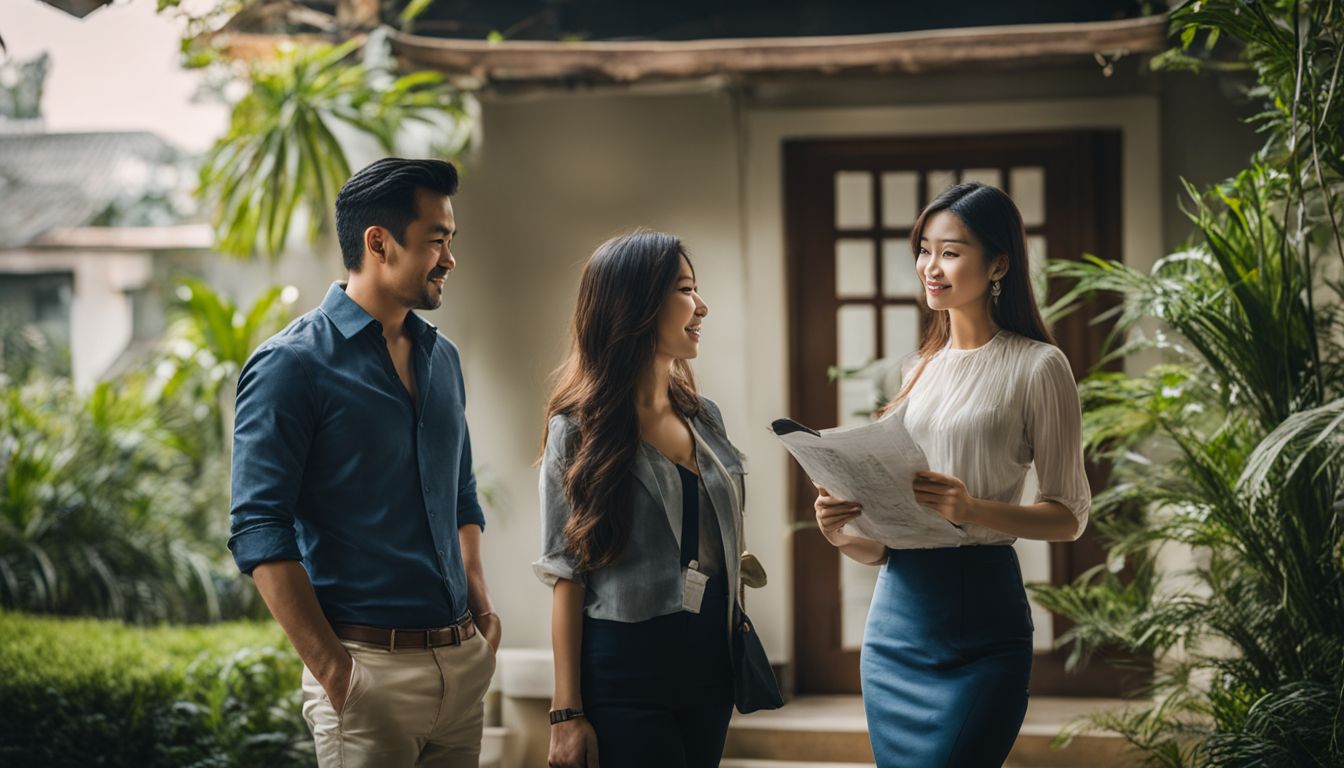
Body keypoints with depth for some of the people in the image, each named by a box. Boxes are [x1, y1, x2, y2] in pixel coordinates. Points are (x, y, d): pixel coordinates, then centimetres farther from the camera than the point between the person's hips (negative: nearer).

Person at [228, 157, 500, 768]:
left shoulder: (442, 357, 14)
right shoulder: (292, 364, -9)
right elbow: (259, 532, -14)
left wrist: (480, 608, 9)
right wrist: (331, 669, -19)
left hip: (462, 663, 7)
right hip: (368, 667, -7)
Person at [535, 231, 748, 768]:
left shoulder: (704, 418, 10)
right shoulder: (579, 430, -5)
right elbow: (565, 573, -8)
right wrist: (567, 713, -12)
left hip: (710, 664, 5)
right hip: (625, 670, -5)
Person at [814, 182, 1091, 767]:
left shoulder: (1037, 367, -3)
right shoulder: (921, 370, 15)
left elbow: (1069, 516, -5)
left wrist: (973, 510, -21)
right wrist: (843, 534, -5)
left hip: (979, 616, -6)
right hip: (896, 613, 6)